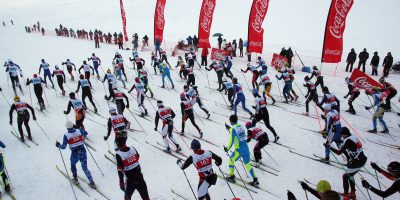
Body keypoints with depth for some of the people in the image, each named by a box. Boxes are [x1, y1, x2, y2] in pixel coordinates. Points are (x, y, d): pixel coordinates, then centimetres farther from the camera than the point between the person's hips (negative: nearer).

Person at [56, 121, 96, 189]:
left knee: (73, 165, 30)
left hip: (75, 153, -2)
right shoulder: (79, 131, -2)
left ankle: (75, 179, 34)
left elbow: (63, 147, -6)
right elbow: (86, 133, 19)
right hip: (83, 151, 2)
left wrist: (58, 145, 13)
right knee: (85, 168, 14)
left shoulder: (66, 135, -10)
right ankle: (92, 182, 10)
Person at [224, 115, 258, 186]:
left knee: (231, 160, 17)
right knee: (248, 164, 14)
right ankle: (255, 180, 13)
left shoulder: (233, 129, -14)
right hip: (246, 148, 6)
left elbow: (231, 141, -12)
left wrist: (227, 148, 2)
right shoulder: (241, 126, 7)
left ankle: (232, 177, 23)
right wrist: (229, 128, 31)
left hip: (239, 150, -6)